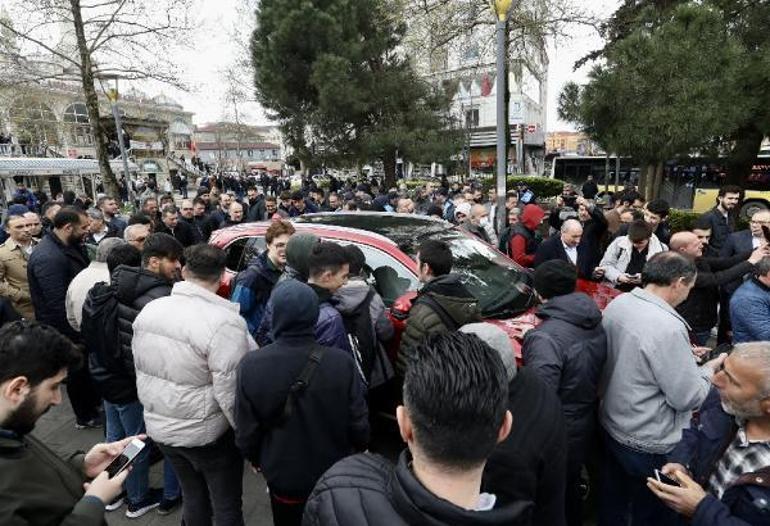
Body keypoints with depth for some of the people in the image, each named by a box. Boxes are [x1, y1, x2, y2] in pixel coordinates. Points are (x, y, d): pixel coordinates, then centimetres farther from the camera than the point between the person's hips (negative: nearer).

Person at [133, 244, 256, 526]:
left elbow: (140, 368, 7)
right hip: (206, 433, -6)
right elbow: (231, 392, -25)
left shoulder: (149, 310, -4)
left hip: (159, 427, 6)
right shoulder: (224, 323, -26)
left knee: (193, 497, 25)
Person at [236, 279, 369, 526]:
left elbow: (246, 431, -13)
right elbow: (358, 423, -15)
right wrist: (360, 448, 8)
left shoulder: (251, 365, -25)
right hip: (335, 477, 0)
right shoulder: (342, 362, -27)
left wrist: (255, 458, 9)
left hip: (283, 478, 0)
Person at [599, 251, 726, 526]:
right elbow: (688, 398, -22)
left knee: (612, 503, 26)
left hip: (610, 424, 7)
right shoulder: (667, 327, -30)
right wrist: (709, 368, -5)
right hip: (650, 445, -7)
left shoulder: (616, 304, -7)